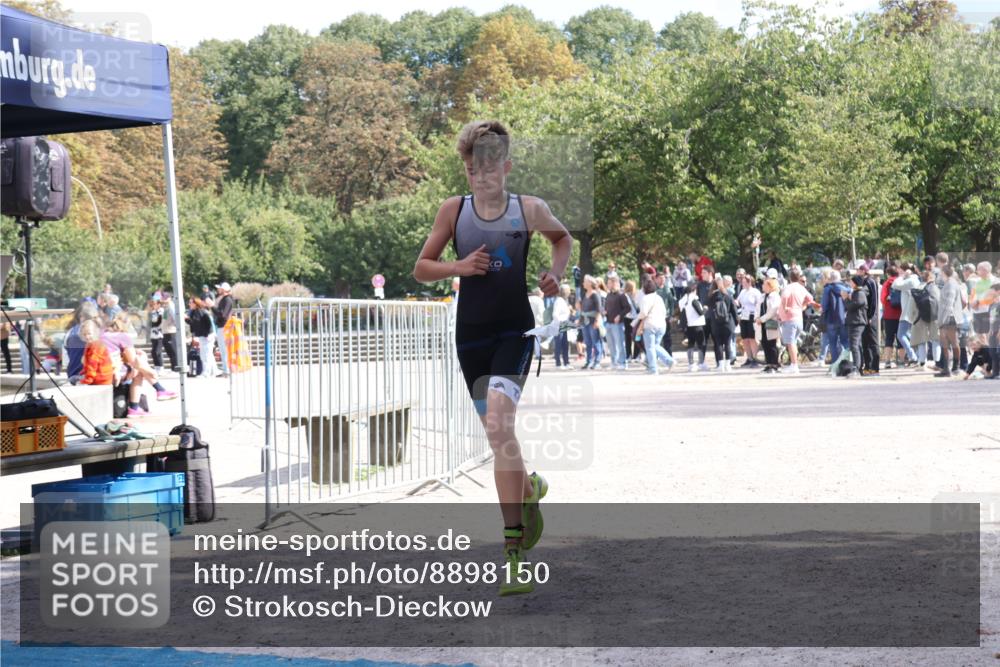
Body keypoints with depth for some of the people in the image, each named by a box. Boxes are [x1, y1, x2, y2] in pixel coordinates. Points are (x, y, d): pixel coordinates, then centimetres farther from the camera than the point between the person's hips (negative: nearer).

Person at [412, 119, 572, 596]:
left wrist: (555, 272, 3)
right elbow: (421, 269, 8)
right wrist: (458, 267, -10)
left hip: (515, 330, -3)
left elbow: (562, 237, 22)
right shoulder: (454, 210, 2)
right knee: (498, 432, 9)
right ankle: (528, 487, 44)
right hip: (471, 335, 3)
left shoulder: (529, 210, 0)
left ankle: (512, 549, -23)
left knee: (499, 422, -23)